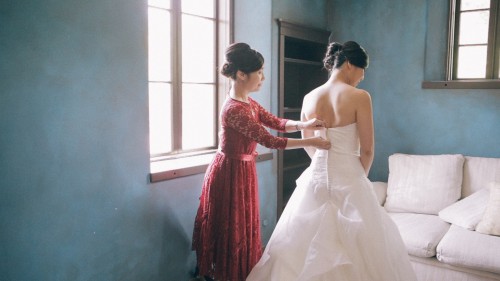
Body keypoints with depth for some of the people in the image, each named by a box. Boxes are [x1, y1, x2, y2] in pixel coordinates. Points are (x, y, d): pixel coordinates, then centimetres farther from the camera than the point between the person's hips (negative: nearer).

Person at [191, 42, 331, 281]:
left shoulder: (249, 103, 5)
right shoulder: (234, 109, -26)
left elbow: (276, 122, 6)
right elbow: (269, 140, -24)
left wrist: (304, 124, -12)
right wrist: (310, 142, -18)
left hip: (242, 171, 9)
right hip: (230, 174, -9)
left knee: (243, 227, 20)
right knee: (231, 230, 5)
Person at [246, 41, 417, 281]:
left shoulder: (309, 98, 2)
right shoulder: (359, 97, -12)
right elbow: (367, 150, -8)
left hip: (315, 179, 5)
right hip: (349, 181, -5)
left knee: (305, 249, 15)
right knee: (357, 251, 10)